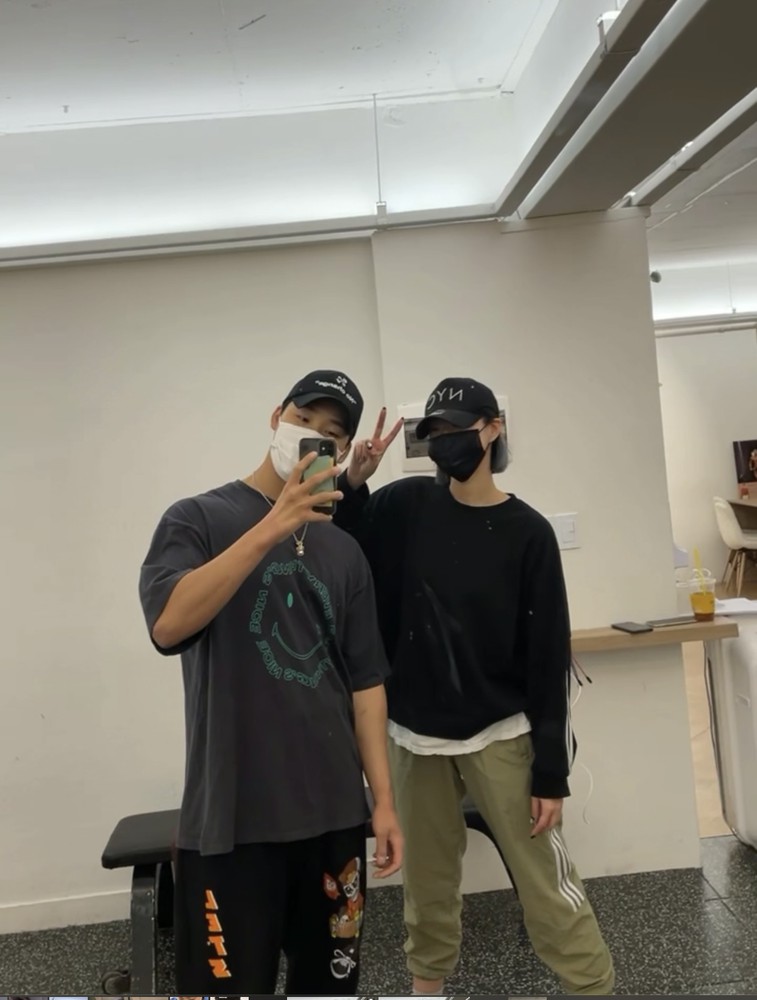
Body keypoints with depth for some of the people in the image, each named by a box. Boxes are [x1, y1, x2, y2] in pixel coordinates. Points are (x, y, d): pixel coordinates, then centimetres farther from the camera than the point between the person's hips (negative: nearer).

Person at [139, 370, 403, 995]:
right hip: (231, 818, -4)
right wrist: (271, 528, -26)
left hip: (335, 813, 5)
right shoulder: (199, 519, -3)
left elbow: (366, 680, 9)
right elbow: (168, 626, -21)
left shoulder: (345, 551, 10)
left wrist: (384, 800, 4)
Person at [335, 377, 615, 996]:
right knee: (428, 881, 16)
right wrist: (353, 484, -10)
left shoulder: (527, 531, -8)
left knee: (546, 884, 1)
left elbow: (549, 660, -7)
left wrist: (551, 771, -8)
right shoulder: (407, 507, -2)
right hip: (417, 735, 3)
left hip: (500, 735, -3)